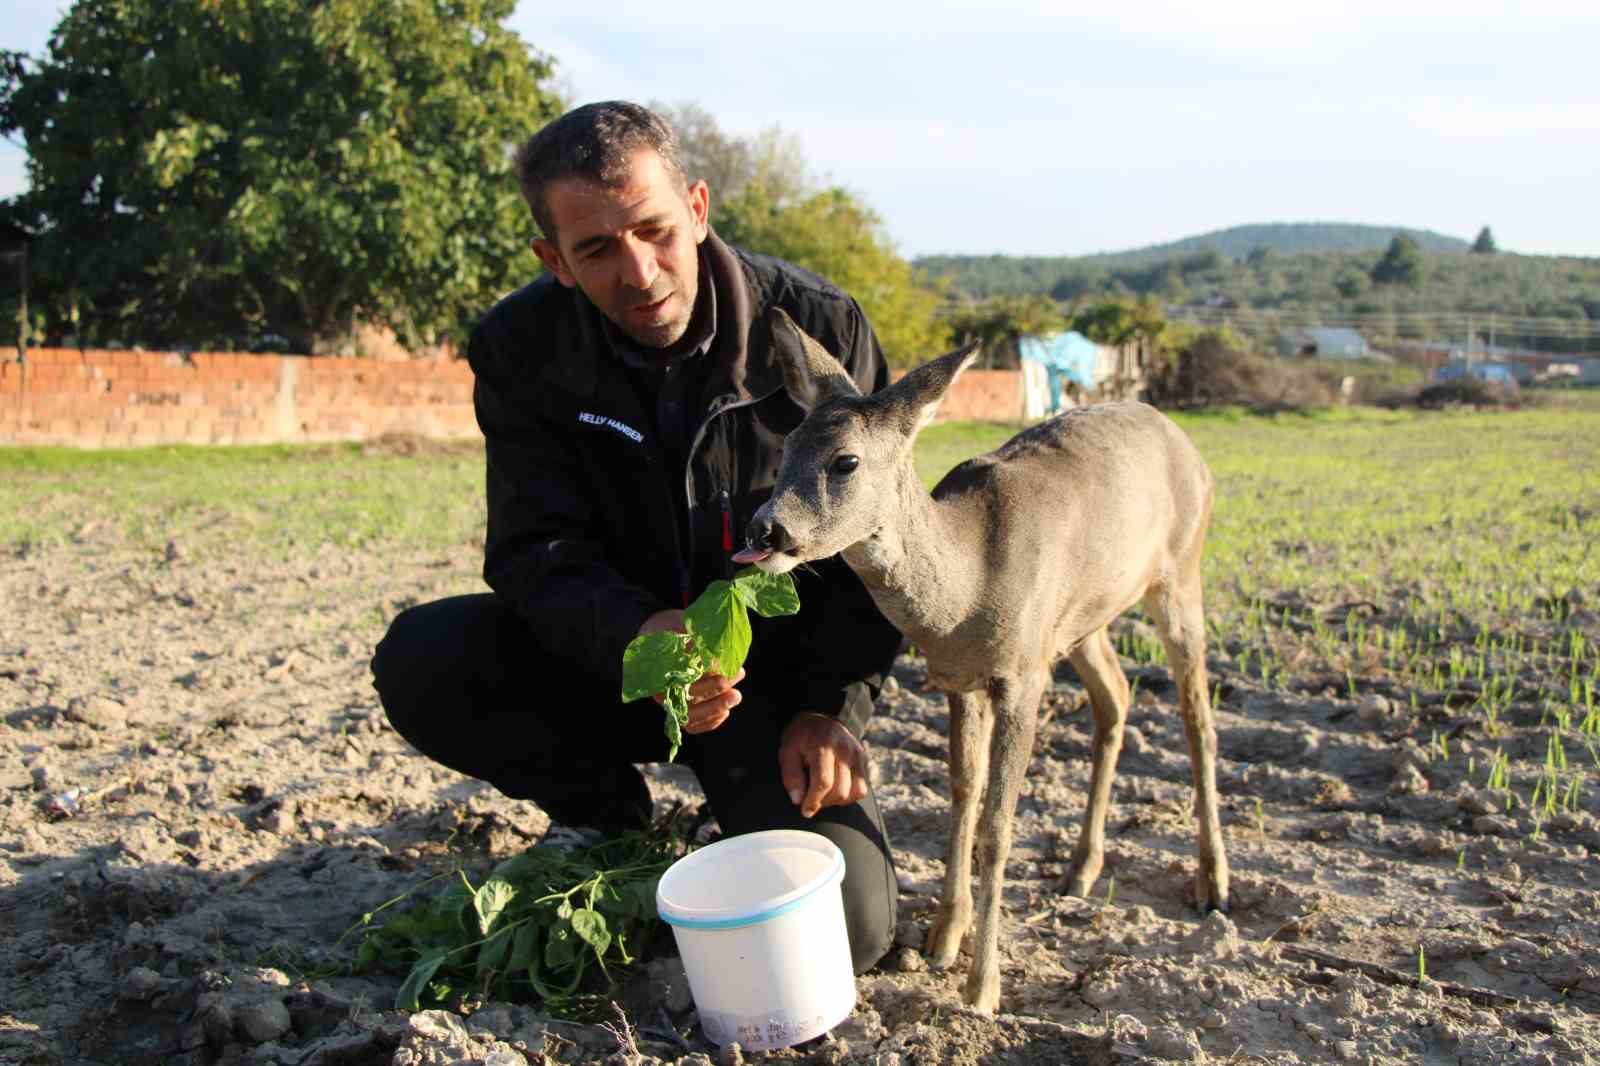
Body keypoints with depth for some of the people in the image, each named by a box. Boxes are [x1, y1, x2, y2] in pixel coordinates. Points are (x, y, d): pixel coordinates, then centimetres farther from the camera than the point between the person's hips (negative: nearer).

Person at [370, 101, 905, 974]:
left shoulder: (819, 329, -14)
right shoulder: (520, 350, -11)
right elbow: (536, 550, -15)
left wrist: (831, 708, -15)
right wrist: (639, 634, -37)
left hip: (779, 670, -2)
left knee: (845, 924, -21)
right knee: (419, 660, -23)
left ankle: (754, 815, 16)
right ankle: (608, 818, 4)